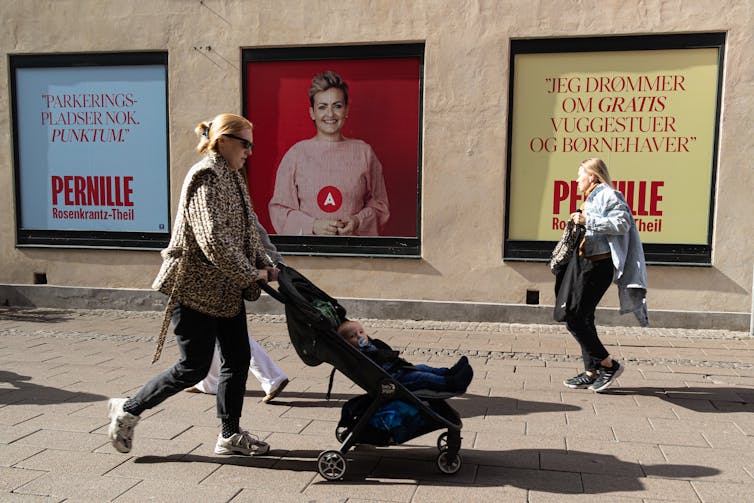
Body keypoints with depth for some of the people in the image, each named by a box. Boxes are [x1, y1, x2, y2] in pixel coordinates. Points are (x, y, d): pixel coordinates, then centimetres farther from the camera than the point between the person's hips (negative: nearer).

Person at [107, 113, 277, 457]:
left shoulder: (231, 177, 13)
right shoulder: (206, 177, -17)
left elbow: (246, 230, 18)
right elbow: (213, 240, -26)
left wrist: (264, 266, 7)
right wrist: (251, 275, -18)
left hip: (226, 289, 9)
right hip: (197, 287, -9)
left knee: (238, 360, 10)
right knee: (194, 367, -1)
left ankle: (230, 435, 23)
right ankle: (128, 410, 20)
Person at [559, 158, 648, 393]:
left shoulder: (607, 194, -9)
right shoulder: (592, 198, 21)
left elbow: (622, 223, -22)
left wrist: (587, 221, -22)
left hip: (599, 266, -11)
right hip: (588, 265, 11)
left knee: (574, 318, -12)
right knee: (584, 318, 12)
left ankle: (609, 365, 0)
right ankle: (591, 372, 19)